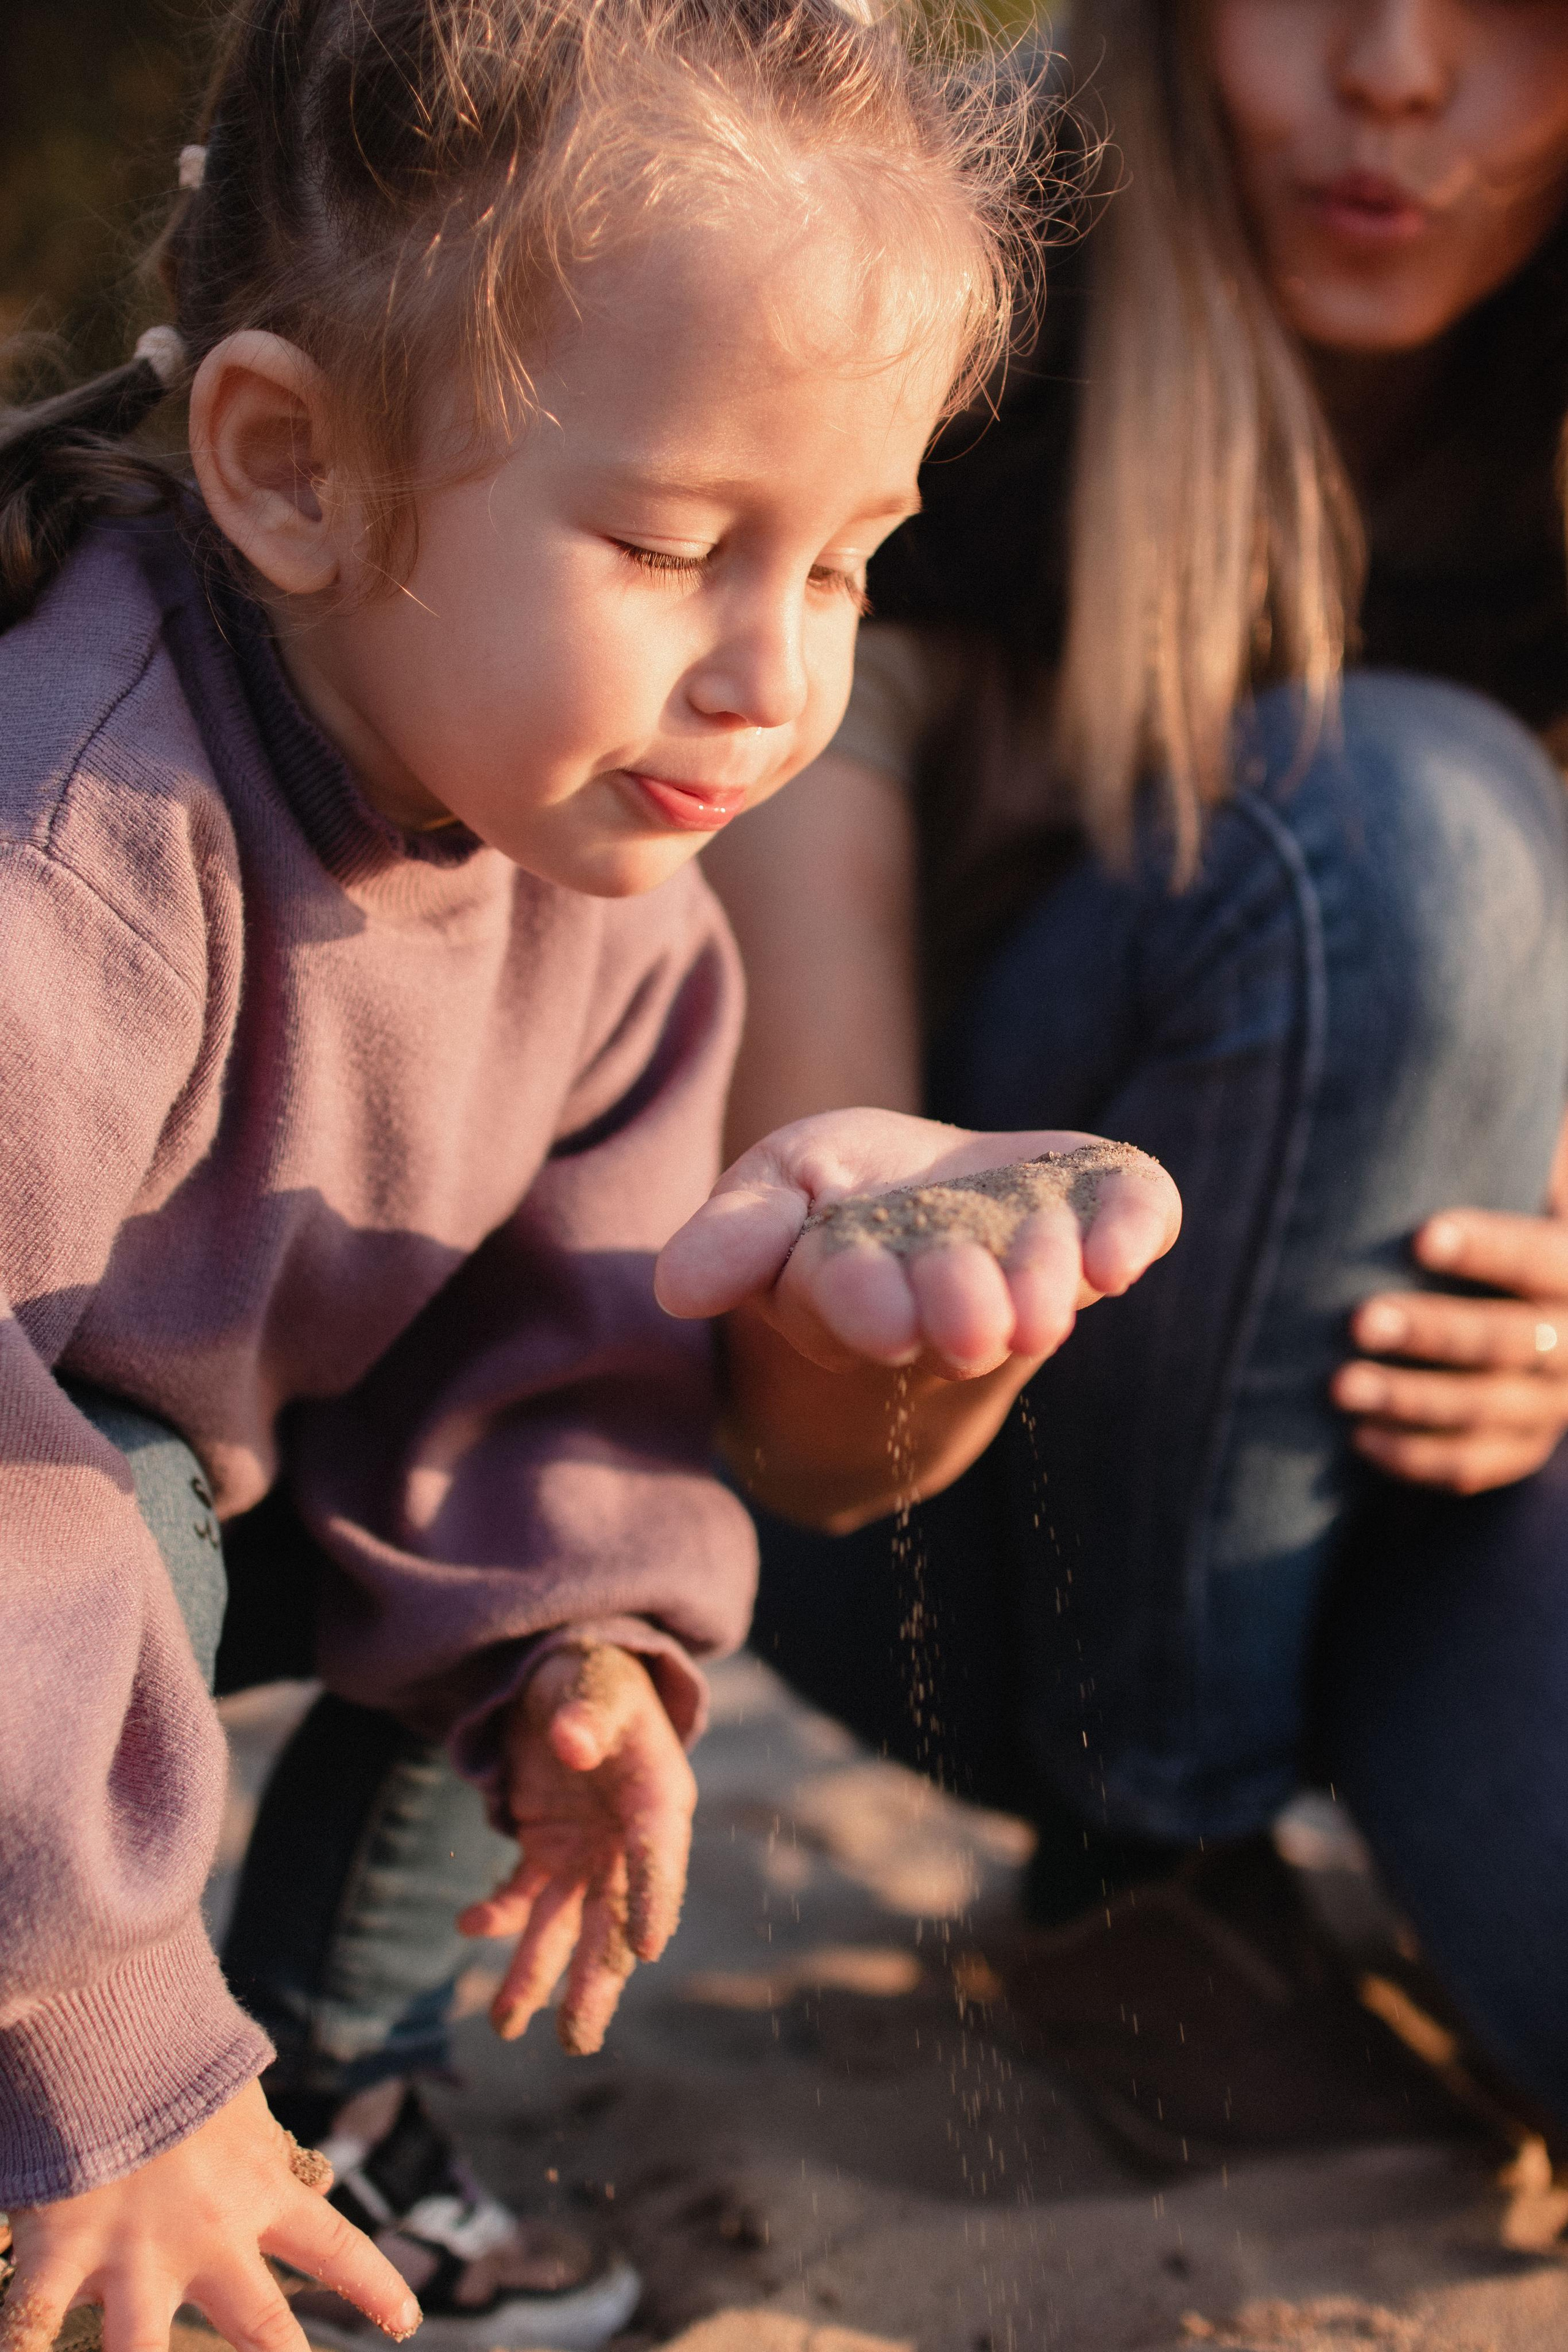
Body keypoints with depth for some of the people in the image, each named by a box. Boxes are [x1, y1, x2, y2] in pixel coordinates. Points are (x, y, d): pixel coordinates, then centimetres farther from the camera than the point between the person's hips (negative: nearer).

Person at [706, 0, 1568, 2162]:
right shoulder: (929, 427, -18)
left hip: (1391, 1475, 2)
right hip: (945, 1502, -2)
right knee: (1394, 814, -30)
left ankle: (1325, 1755, 7)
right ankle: (1150, 1861, -12)